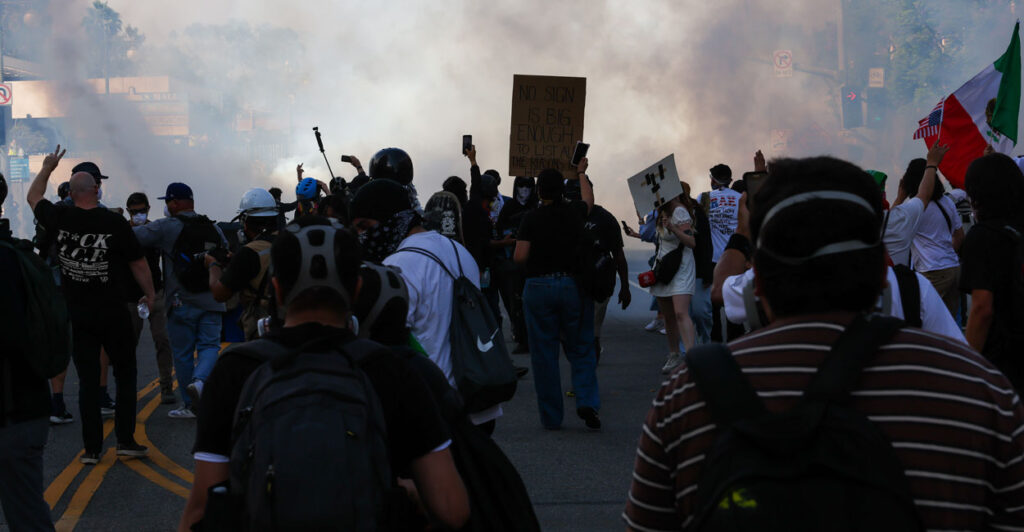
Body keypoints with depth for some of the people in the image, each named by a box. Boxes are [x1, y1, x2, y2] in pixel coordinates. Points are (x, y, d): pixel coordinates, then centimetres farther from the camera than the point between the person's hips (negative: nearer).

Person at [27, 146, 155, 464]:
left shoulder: (60, 219, -5)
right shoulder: (115, 223, -12)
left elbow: (33, 197, 16)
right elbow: (138, 263, -3)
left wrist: (47, 168, 30)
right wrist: (149, 294, 12)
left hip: (79, 315, 3)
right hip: (113, 315, -2)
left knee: (87, 381, 7)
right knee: (125, 374, 10)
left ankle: (92, 448, 8)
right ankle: (125, 439, 8)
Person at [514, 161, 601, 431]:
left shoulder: (531, 218, -7)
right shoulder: (574, 212, 2)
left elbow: (520, 256, -12)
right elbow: (588, 199, 26)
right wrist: (581, 173, 43)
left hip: (538, 287, -2)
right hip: (572, 285, 2)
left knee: (544, 353, 5)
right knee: (581, 349, 10)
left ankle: (551, 417, 8)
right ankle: (587, 401, -9)